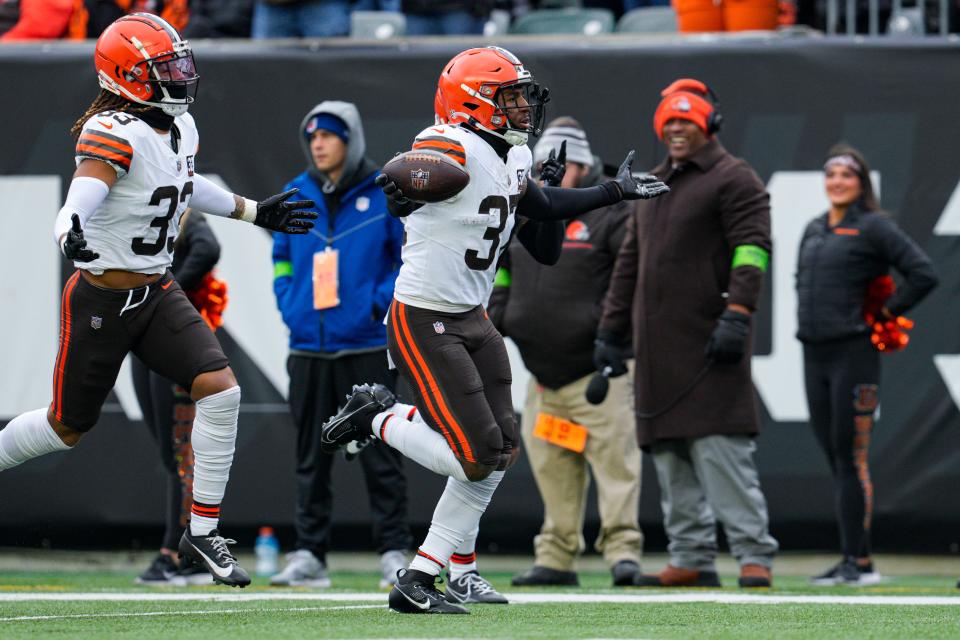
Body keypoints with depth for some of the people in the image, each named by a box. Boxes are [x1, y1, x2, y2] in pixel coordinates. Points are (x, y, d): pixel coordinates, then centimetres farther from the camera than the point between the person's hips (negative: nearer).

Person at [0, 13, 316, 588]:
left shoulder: (181, 128, 4)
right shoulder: (113, 134, -22)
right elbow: (82, 197, -38)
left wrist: (254, 213, 30)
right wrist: (70, 233, -60)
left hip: (158, 293, 7)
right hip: (101, 298, -7)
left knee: (221, 389, -12)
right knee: (68, 427, 6)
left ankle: (203, 532, -3)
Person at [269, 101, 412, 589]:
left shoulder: (385, 195, -2)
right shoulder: (294, 196, 10)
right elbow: (280, 257, 20)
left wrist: (380, 305, -10)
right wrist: (289, 306, 6)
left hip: (366, 347, -4)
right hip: (308, 346, 4)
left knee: (380, 456, -2)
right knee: (310, 457, 6)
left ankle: (393, 552, 3)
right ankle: (309, 556, 10)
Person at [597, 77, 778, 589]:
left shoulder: (733, 179, 0)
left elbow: (751, 249, -11)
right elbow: (629, 264, 26)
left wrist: (736, 314, -22)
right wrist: (611, 331, 21)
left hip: (708, 345, -8)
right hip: (657, 347, 8)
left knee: (720, 452, -13)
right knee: (672, 464, 6)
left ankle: (754, 556, -12)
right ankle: (690, 560, 9)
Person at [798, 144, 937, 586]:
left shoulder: (873, 228, -5)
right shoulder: (814, 230, 16)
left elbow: (923, 275, -11)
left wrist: (884, 314, -7)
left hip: (854, 353, -7)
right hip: (815, 355, 7)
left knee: (851, 459, -10)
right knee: (834, 460, 7)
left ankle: (860, 562, -9)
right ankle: (849, 562, 10)